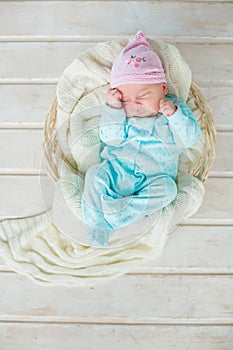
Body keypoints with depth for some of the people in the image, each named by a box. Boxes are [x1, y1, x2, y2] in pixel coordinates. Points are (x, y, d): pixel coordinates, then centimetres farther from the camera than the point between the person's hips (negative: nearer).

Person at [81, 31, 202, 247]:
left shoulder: (175, 108, 4)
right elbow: (111, 138, -6)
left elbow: (188, 140, -5)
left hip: (154, 177, -1)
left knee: (166, 189, -30)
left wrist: (174, 115, -19)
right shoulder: (121, 113, 6)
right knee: (95, 175, -22)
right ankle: (94, 223, -19)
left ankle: (113, 216, -29)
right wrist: (112, 108, -15)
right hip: (117, 169, 2)